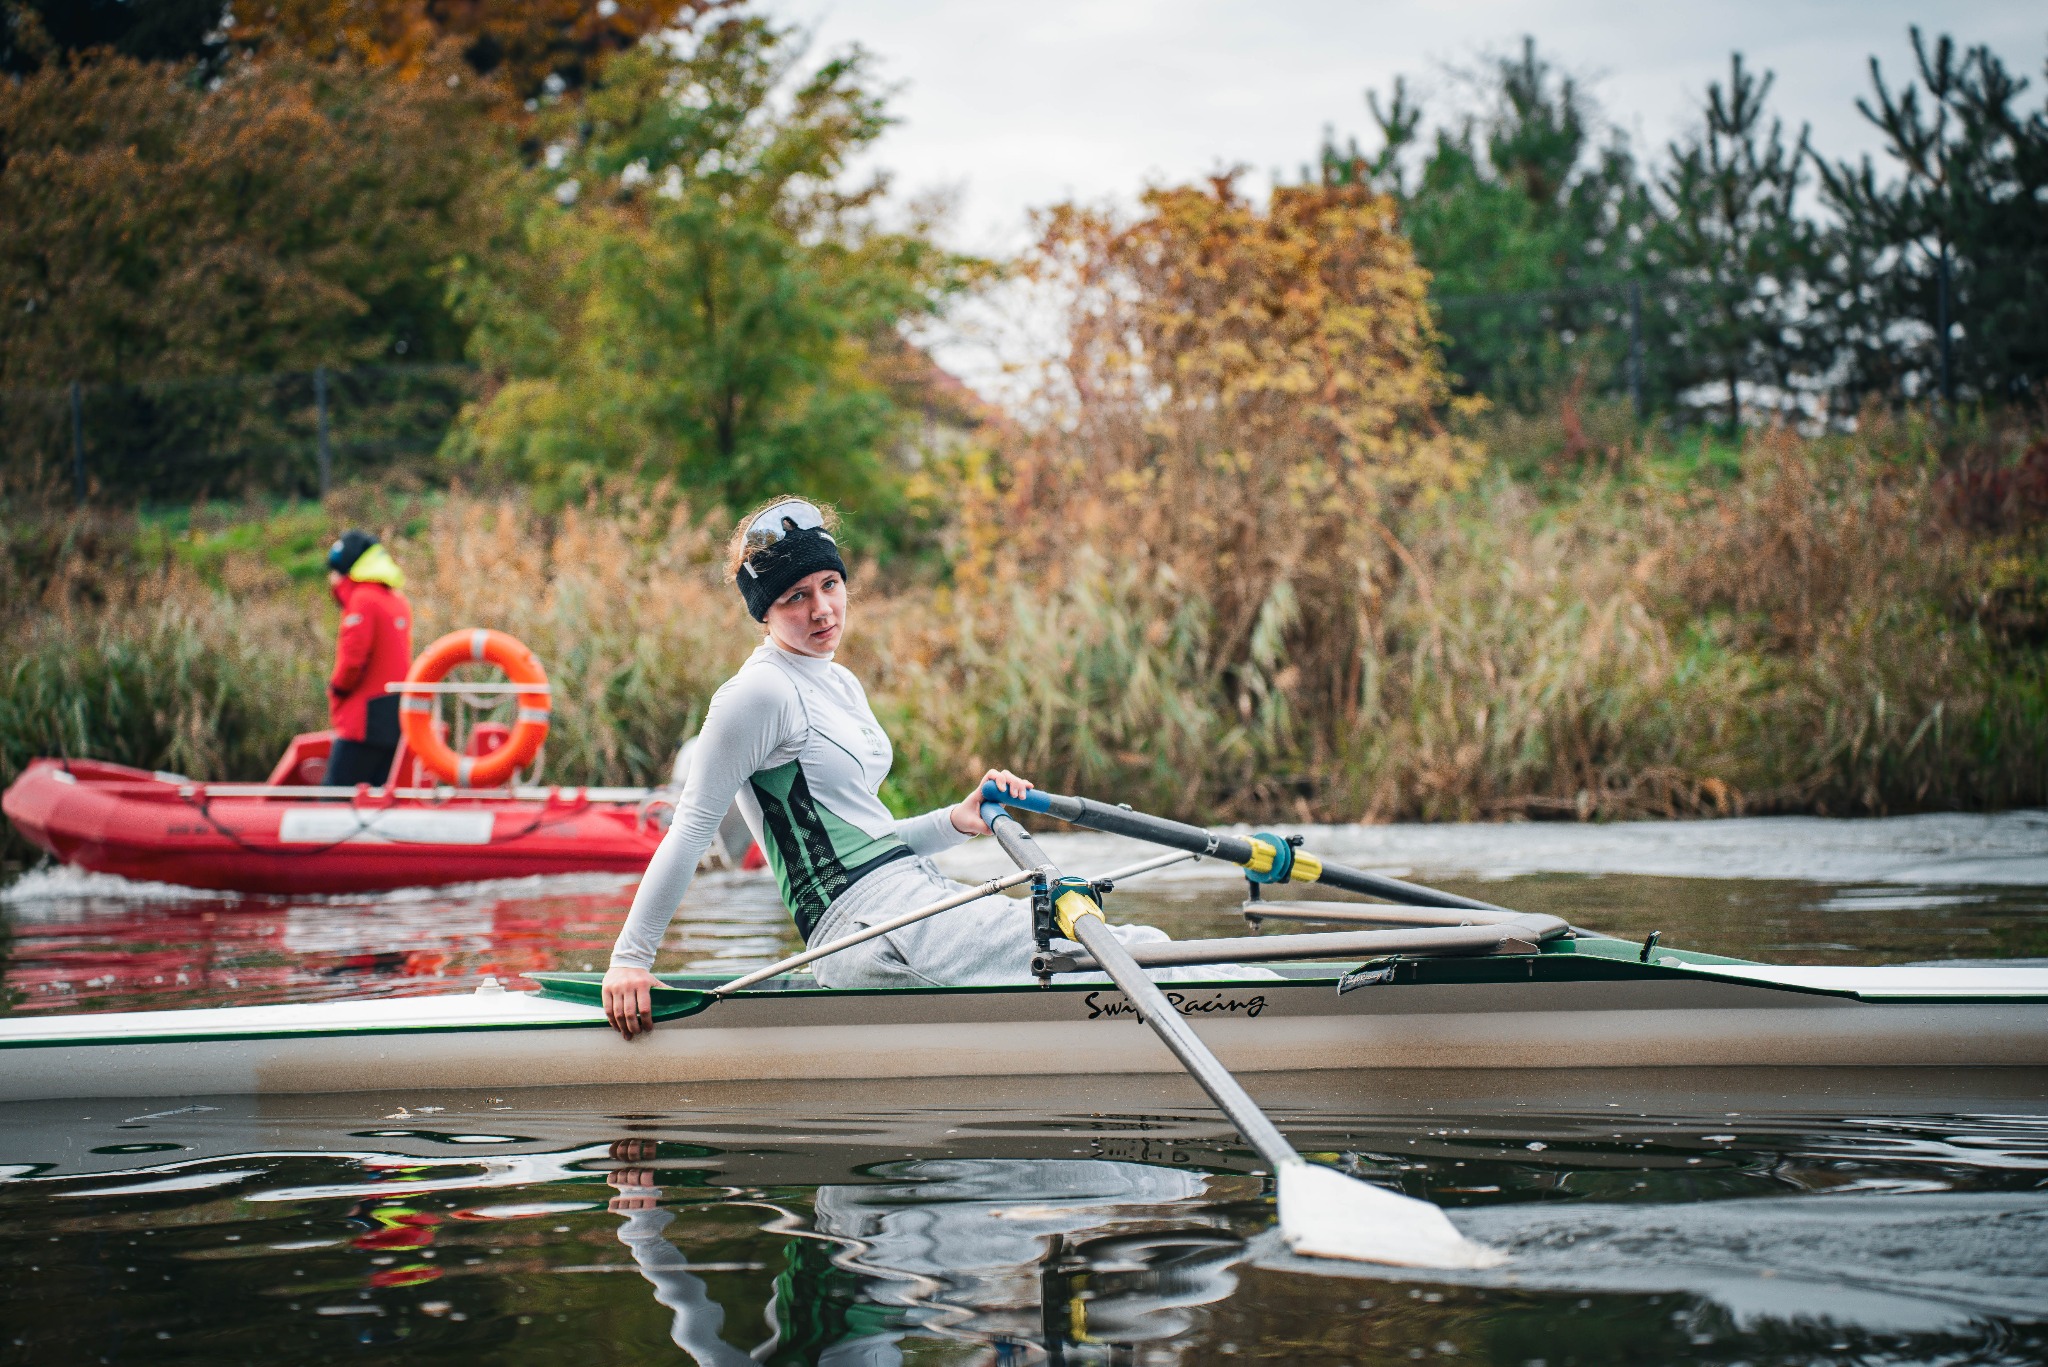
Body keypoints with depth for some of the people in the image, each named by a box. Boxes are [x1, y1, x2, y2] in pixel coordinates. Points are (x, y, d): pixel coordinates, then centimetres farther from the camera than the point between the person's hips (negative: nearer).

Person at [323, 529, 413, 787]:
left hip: (364, 720, -9)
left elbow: (353, 657, -19)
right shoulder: (399, 602, 15)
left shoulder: (363, 601, -11)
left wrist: (336, 686, -1)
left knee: (337, 793, -8)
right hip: (397, 720, 9)